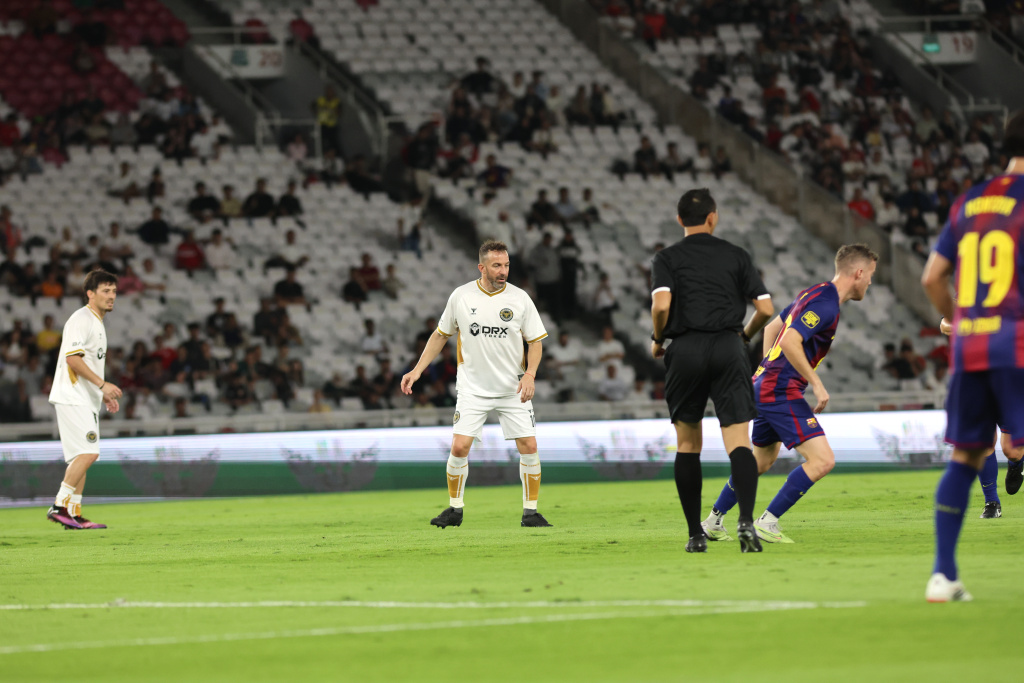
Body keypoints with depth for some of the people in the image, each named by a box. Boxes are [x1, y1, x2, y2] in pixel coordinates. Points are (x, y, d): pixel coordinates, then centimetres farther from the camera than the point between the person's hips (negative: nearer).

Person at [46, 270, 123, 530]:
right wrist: (102, 384, -20)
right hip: (72, 398, -10)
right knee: (88, 452, -18)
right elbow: (73, 358, -19)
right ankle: (60, 506, -19)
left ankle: (74, 514, 9)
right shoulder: (81, 319, -11)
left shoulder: (97, 323, 20)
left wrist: (104, 394, 21)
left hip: (86, 400, 10)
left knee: (82, 456, 8)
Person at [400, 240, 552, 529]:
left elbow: (535, 341, 3)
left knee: (528, 446, -7)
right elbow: (440, 335, 10)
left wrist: (530, 374, -14)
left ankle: (530, 512, 6)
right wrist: (417, 370, 4)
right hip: (472, 388, 0)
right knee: (460, 447, -10)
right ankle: (454, 509, 7)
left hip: (513, 389, 0)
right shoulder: (461, 296, -2)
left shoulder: (520, 299, -3)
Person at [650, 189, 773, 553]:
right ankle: (746, 519, -29)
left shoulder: (668, 258, 5)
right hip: (727, 349, 0)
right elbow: (765, 308, 5)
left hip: (685, 350, 0)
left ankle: (695, 534, 11)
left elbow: (661, 305, -12)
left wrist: (657, 339, 7)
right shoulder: (736, 256, 10)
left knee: (687, 444, 12)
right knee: (739, 442, -6)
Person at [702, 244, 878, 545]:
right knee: (822, 460, -15)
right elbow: (789, 342, -28)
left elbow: (772, 327, 25)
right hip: (782, 392, -11)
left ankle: (712, 522, 36)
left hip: (765, 384, 11)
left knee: (762, 461, 27)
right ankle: (767, 522, -13)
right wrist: (817, 385, -24)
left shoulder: (813, 295, 14)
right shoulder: (825, 304, -17)